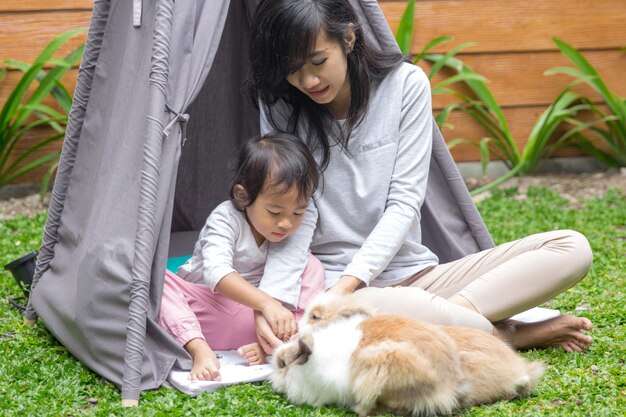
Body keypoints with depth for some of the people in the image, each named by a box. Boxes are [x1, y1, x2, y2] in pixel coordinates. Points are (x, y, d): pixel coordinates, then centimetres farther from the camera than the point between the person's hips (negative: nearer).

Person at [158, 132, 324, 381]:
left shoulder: (292, 234, -4)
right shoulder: (225, 219, -18)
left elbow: (286, 278, -17)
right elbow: (217, 272, -35)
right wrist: (266, 303, -47)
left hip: (253, 311, 4)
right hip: (205, 303, -3)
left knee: (312, 268, -11)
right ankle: (200, 350, -44)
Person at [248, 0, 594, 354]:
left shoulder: (406, 84, -4)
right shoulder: (281, 108, -3)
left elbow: (403, 204, -8)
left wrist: (345, 285, -20)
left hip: (415, 274, 2)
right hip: (333, 283, -2)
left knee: (572, 249, -12)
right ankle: (513, 335, -16)